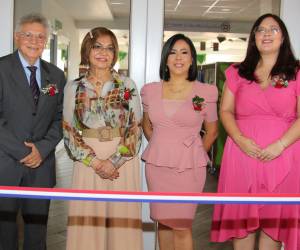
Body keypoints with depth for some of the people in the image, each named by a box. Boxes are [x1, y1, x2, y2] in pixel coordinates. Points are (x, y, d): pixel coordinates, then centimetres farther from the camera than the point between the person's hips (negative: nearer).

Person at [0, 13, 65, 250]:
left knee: (37, 226, 12)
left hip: (41, 164, 3)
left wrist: (42, 148, -6)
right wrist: (21, 151, -12)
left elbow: (59, 118, 9)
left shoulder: (56, 75, 9)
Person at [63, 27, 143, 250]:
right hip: (88, 162, 1)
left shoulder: (128, 85, 3)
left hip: (123, 161, 0)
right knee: (87, 224, 4)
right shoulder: (74, 88, 5)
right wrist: (94, 161, -10)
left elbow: (136, 128, -1)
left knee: (122, 222, 2)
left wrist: (115, 161, -12)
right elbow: (69, 131, 3)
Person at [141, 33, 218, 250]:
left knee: (182, 225, 2)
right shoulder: (151, 90, 5)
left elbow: (212, 130, 8)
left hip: (189, 166, -3)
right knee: (163, 221, 13)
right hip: (157, 164, 3)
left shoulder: (205, 92, -4)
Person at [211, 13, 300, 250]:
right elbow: (226, 111, 7)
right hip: (243, 153, 2)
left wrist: (280, 144, -16)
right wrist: (239, 139, -10)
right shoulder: (237, 72, 11)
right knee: (241, 215, 6)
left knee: (275, 218, 5)